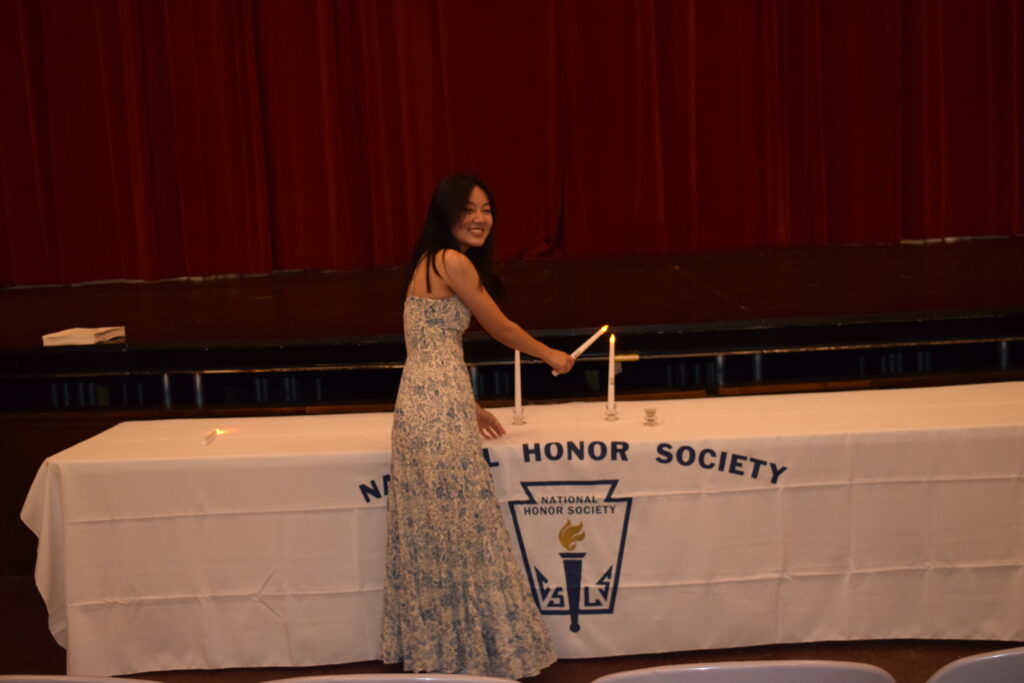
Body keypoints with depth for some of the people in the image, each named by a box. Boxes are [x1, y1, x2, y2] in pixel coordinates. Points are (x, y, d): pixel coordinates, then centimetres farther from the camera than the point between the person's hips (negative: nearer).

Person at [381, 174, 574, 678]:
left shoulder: (432, 262, 18)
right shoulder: (454, 262, -11)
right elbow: (500, 327, -2)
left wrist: (469, 408, 24)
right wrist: (551, 355, 14)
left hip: (424, 403, 9)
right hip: (438, 409, -9)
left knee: (433, 529, 14)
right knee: (463, 525, -1)